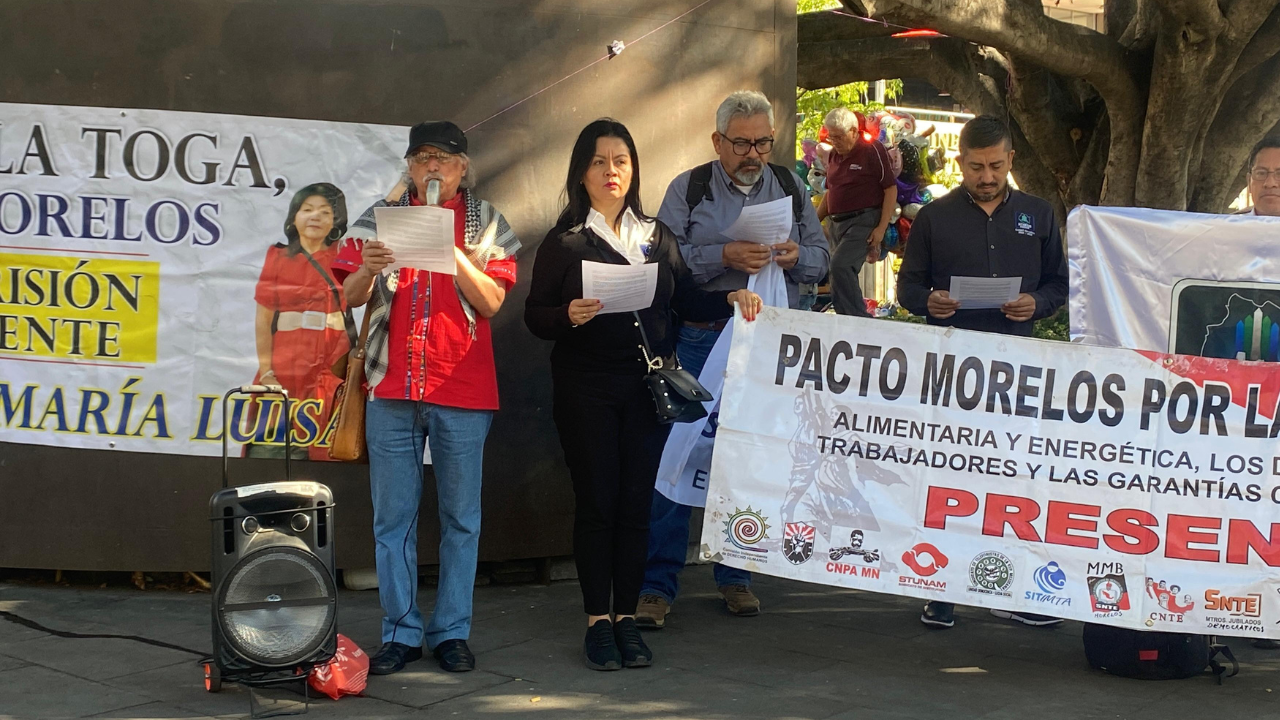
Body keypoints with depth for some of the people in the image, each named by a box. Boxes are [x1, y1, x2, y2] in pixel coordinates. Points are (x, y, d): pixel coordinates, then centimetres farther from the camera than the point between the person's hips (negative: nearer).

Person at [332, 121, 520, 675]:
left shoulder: (486, 223, 7)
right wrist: (367, 269, -16)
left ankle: (451, 631, 11)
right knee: (393, 517, 2)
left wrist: (452, 252, -17)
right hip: (392, 386, 1)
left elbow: (491, 301, -4)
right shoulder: (380, 219, 10)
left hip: (462, 391, -1)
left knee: (460, 518, 3)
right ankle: (401, 633, 9)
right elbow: (351, 297, 5)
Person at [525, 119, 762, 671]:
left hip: (647, 387, 3)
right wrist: (568, 316, -21)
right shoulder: (564, 242, 2)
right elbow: (534, 315, -2)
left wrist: (730, 299, -6)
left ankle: (626, 617, 13)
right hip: (586, 391, -3)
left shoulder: (658, 237, 13)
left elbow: (687, 303, 11)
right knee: (596, 500, -1)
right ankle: (597, 621, 8)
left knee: (637, 501, 3)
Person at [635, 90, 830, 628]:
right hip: (700, 341, -3)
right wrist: (724, 257, -19)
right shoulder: (688, 189, 2)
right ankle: (657, 584, 2)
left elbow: (822, 257, 13)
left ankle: (735, 576, 21)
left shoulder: (790, 187, 13)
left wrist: (796, 257, -8)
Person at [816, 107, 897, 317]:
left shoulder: (872, 150, -8)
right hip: (837, 222, 8)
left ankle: (859, 318, -18)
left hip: (863, 221, -8)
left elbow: (891, 189, -10)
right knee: (845, 274, 6)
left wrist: (881, 228, -15)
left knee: (840, 265, -23)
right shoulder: (834, 155, 13)